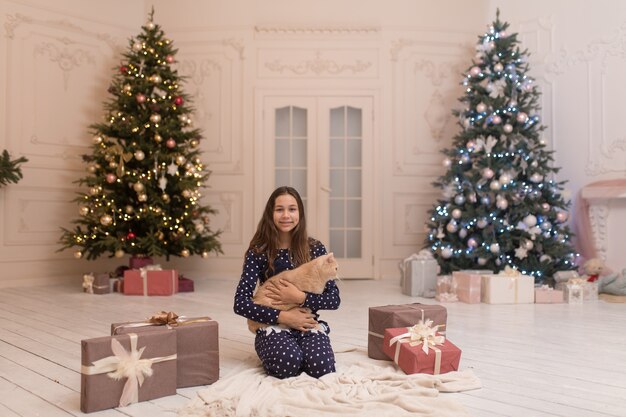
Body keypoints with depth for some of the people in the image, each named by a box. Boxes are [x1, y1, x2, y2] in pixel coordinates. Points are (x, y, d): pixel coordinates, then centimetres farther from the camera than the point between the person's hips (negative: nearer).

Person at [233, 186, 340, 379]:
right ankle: (270, 354, 3)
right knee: (288, 363, -32)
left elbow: (334, 298, 0)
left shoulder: (315, 249, 1)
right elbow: (240, 303, -9)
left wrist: (300, 298, -16)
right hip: (274, 326, -1)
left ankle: (301, 350, 6)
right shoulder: (258, 252, -4)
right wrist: (283, 316, -17)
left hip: (309, 324, 2)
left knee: (322, 367, -27)